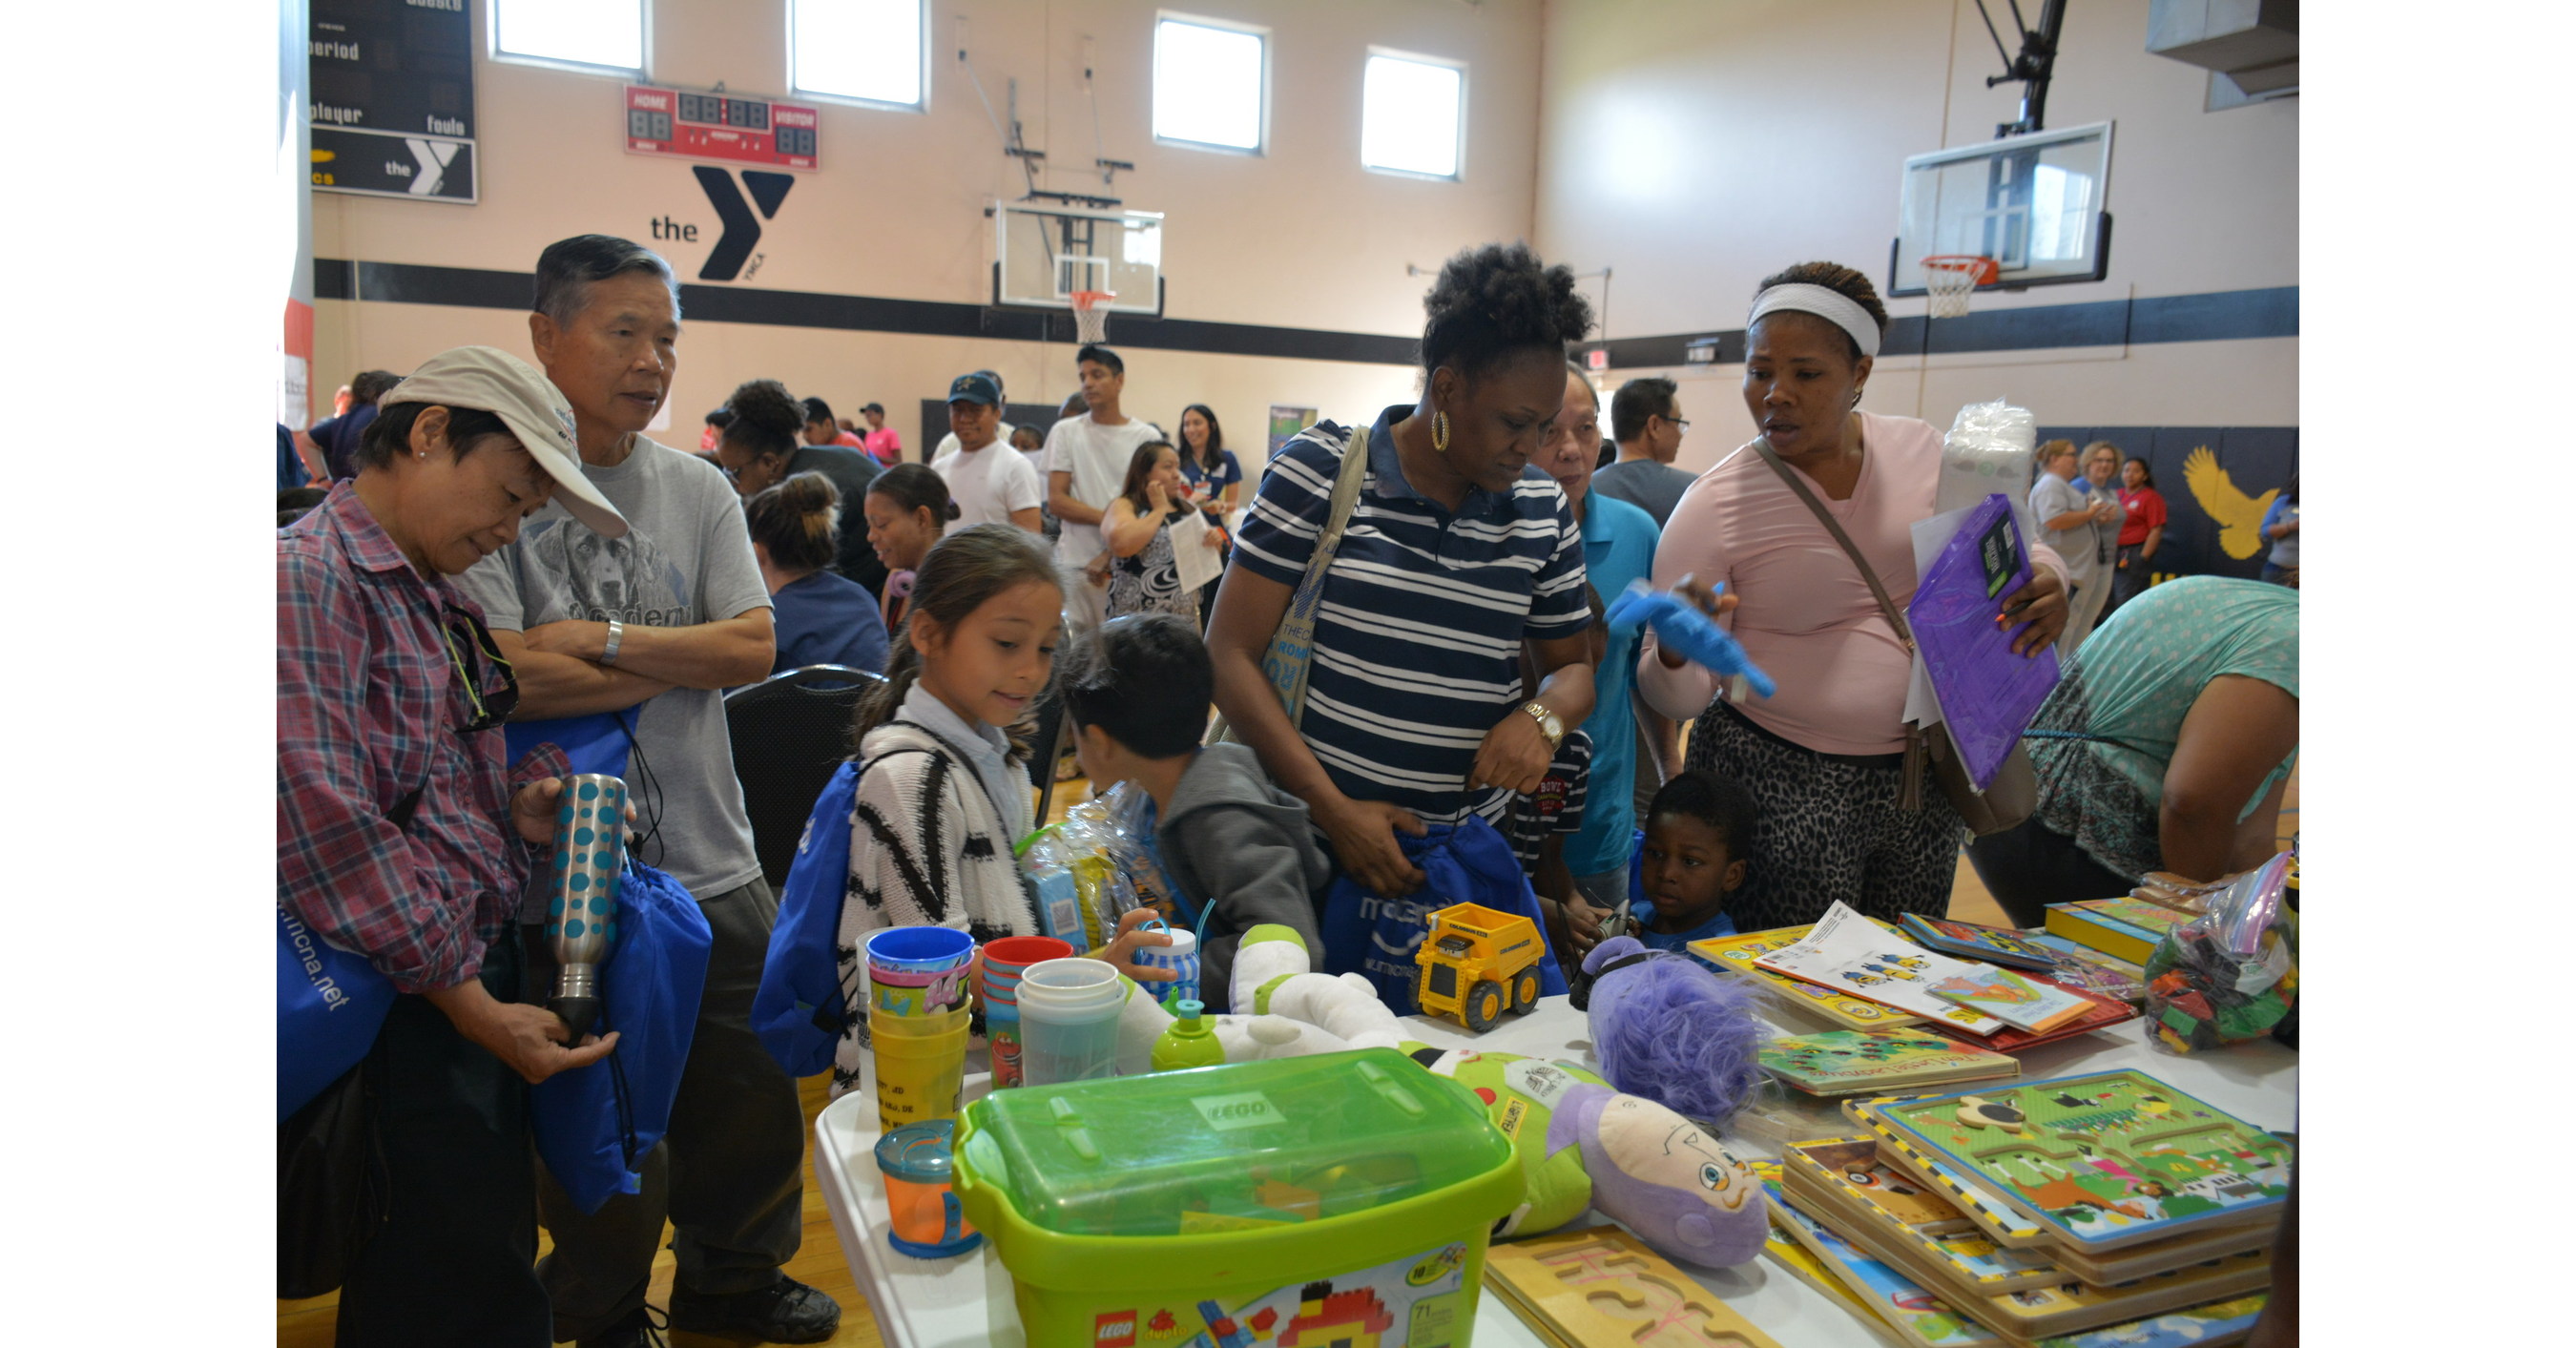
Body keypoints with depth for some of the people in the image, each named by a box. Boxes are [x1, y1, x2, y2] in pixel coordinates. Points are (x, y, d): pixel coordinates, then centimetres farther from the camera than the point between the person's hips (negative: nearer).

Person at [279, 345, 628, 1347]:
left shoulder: (439, 598, 16)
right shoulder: (306, 578, -15)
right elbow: (328, 831, -21)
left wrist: (522, 805, 1)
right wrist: (473, 1005, -17)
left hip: (481, 977, 9)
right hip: (403, 1012, -9)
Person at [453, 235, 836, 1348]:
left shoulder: (698, 492, 5)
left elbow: (755, 649, -4)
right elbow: (508, 677, -19)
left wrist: (600, 642, -15)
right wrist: (683, 659, -10)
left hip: (713, 865, 4)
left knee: (751, 1099, 16)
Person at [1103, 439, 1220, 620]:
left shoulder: (1186, 510, 14)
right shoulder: (1124, 506, -2)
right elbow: (1121, 543, -23)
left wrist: (1212, 543, 0)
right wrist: (1159, 509, -9)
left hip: (1186, 619, 6)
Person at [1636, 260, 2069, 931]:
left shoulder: (1924, 451, -1)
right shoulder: (1712, 506, -12)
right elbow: (1678, 698, -12)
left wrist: (2044, 580, -8)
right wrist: (1678, 653, -34)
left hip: (1922, 773, 4)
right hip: (1779, 781, -4)